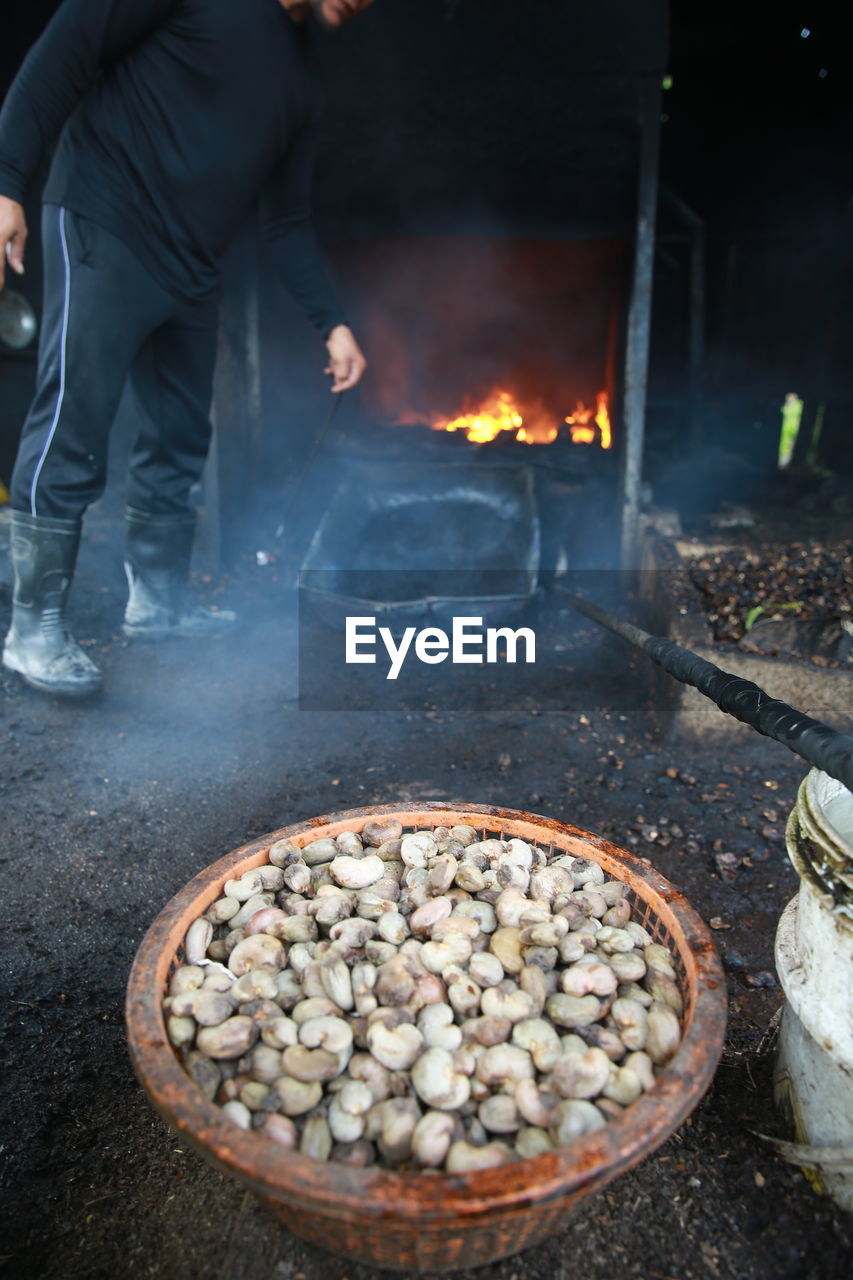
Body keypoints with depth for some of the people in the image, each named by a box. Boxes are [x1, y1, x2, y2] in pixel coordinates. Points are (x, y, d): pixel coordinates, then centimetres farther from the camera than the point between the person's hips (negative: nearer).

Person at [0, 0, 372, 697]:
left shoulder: (299, 79, 19)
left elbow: (289, 222, 18)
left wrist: (334, 323, 10)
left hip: (191, 272, 8)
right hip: (104, 229, -8)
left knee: (181, 437, 7)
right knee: (72, 433, -11)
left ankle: (157, 599, 20)